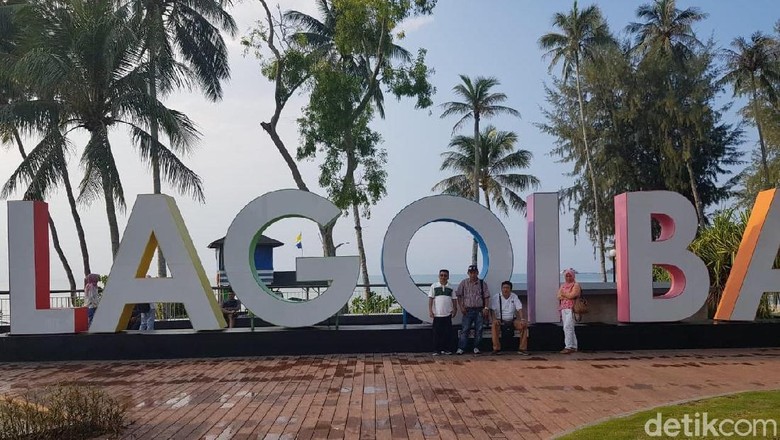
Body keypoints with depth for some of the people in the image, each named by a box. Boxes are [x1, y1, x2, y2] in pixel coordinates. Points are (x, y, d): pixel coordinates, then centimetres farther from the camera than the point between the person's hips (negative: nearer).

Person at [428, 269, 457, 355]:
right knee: (437, 333, 1)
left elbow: (454, 299, 11)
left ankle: (446, 349, 14)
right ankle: (436, 350, 7)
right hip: (437, 314, -2)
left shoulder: (451, 287, 8)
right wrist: (430, 310, -5)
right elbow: (430, 298, 1)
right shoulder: (434, 286, 3)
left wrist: (455, 309, 2)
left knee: (448, 333, 3)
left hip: (448, 314, 2)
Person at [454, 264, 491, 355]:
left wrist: (486, 308, -4)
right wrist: (461, 307, -1)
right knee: (465, 329, -5)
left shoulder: (482, 283, 6)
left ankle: (476, 347, 13)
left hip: (480, 310, 1)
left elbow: (487, 296, 5)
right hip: (468, 310, -1)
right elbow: (458, 295, 7)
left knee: (479, 330, 2)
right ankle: (461, 348, -5)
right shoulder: (464, 283, 5)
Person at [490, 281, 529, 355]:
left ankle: (522, 348, -14)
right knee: (494, 325, -33)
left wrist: (522, 319, -18)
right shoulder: (496, 297, -1)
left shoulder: (514, 297, 4)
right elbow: (492, 309, -8)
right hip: (500, 320, -2)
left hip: (512, 320, 2)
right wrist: (494, 319, -25)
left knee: (524, 325, -21)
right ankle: (496, 349, -26)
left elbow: (519, 309, -3)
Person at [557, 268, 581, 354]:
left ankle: (568, 347, -15)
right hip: (563, 309, 7)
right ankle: (573, 347, 14)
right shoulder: (563, 285, 19)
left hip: (571, 309, -7)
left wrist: (563, 293, 2)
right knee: (569, 328, 9)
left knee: (567, 327, -15)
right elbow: (559, 297, 8)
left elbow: (572, 295, -13)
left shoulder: (576, 285, 0)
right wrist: (567, 296, -6)